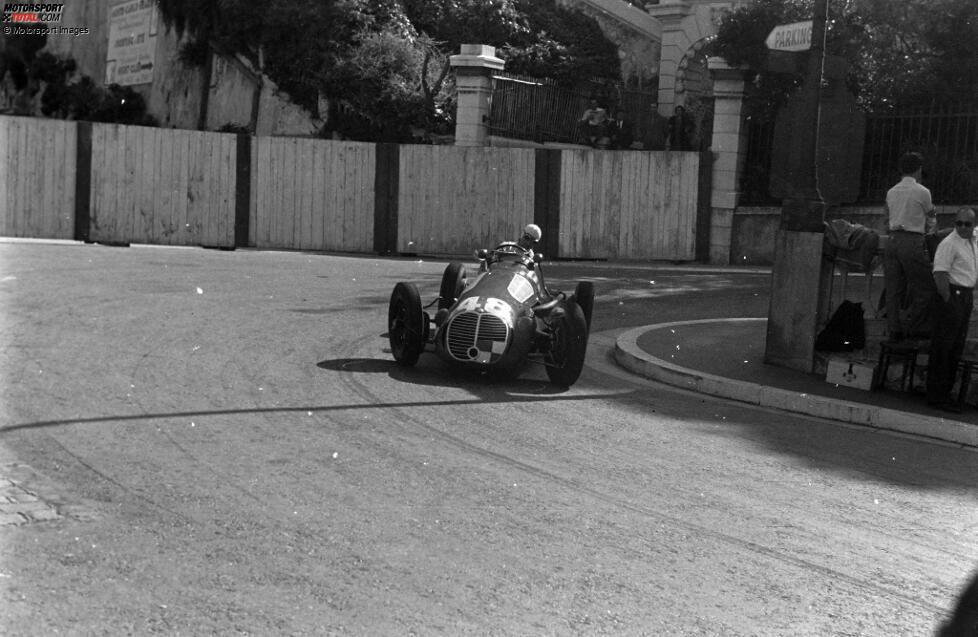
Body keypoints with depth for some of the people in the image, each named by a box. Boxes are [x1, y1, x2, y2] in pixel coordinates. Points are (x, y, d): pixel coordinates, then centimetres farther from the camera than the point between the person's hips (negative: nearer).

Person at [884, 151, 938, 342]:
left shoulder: (891, 192, 12)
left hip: (892, 240, 6)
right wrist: (927, 227, 29)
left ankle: (894, 330, 6)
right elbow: (931, 221, 9)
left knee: (893, 288, 7)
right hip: (913, 241, -6)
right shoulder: (922, 192, -3)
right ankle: (914, 327, 1)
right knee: (924, 288, 3)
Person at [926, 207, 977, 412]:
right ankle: (936, 396, -5)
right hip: (952, 295, -9)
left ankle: (945, 391, 20)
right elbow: (939, 274, -19)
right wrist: (949, 301, -21)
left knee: (957, 347, 12)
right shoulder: (949, 244, -13)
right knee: (942, 347, -7)